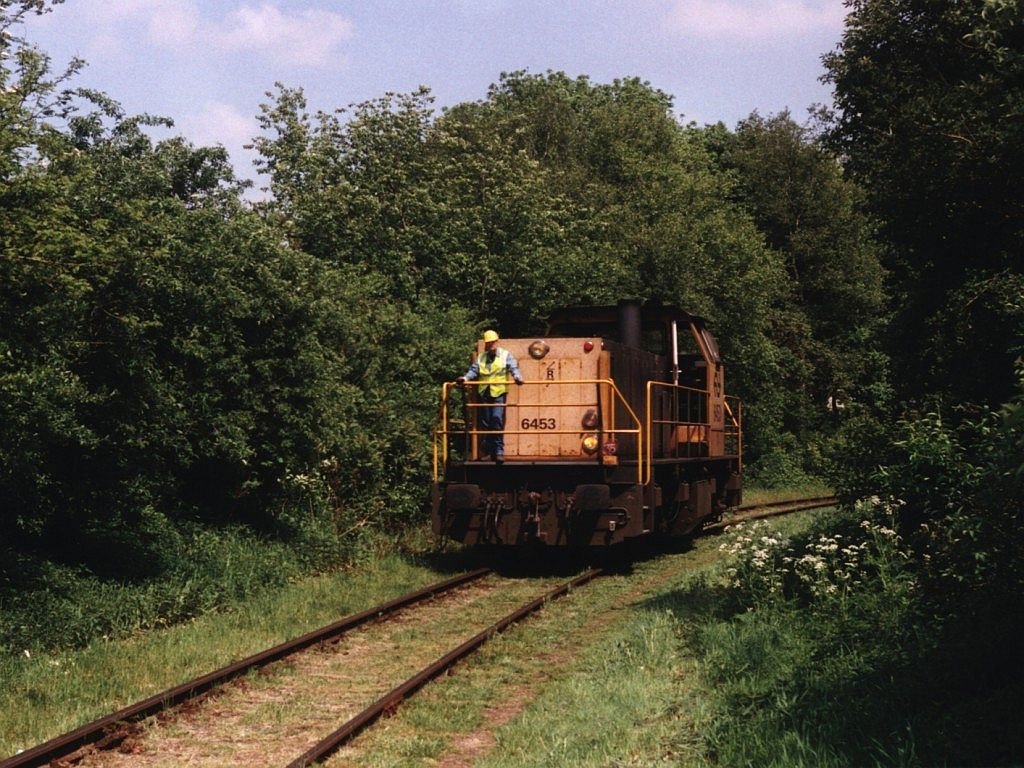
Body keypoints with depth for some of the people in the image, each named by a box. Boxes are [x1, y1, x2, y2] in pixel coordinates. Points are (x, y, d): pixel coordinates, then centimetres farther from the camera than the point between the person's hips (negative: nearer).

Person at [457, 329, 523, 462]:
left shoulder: (506, 355, 6)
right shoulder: (481, 358, 17)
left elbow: (513, 368, -7)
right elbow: (473, 370, 8)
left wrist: (517, 377, -28)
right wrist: (466, 378, -12)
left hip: (499, 393, -4)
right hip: (484, 393, 4)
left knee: (497, 419, -15)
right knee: (485, 421, 7)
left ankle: (499, 450, -11)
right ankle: (487, 449, 19)